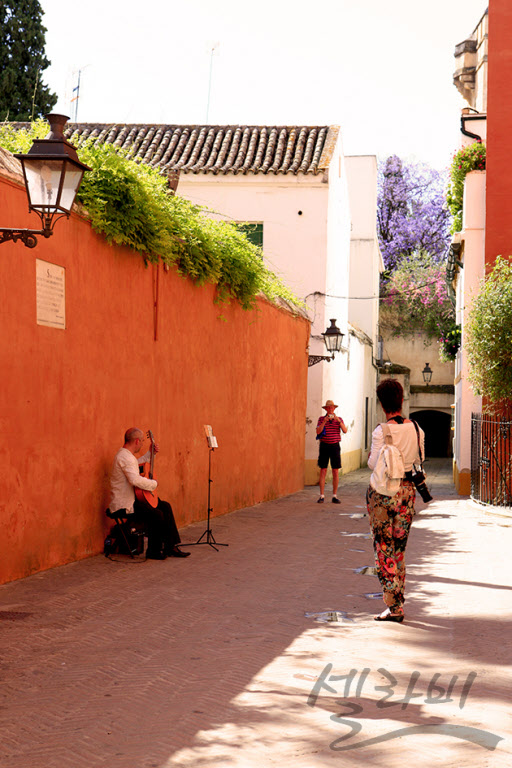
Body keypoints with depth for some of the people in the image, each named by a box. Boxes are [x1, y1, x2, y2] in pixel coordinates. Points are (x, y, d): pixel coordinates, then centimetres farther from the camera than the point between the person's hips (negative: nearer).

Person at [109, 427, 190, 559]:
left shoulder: (126, 454, 14)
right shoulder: (125, 457, -21)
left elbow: (138, 464, 37)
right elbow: (136, 480, -35)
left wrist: (150, 453, 26)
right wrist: (154, 484, -19)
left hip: (132, 498, 11)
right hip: (124, 504, -11)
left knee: (165, 506, 7)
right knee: (157, 514, -22)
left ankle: (171, 547, 7)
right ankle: (153, 552, -6)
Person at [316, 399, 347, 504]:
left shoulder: (339, 419, 5)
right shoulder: (321, 419, 3)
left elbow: (345, 431, -11)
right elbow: (318, 431, -11)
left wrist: (338, 420, -23)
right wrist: (324, 421, -24)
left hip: (335, 447, 1)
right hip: (324, 446, -1)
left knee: (336, 472, 0)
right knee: (323, 471, -2)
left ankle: (335, 496, 6)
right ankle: (322, 496, 2)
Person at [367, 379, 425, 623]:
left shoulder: (381, 431, -16)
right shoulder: (416, 429, 0)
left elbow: (374, 464, -16)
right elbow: (419, 458, 10)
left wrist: (371, 455, 5)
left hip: (382, 491, -5)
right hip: (407, 489, 5)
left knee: (384, 548, 3)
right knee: (399, 547, 14)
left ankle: (394, 606, -4)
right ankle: (398, 601, 19)